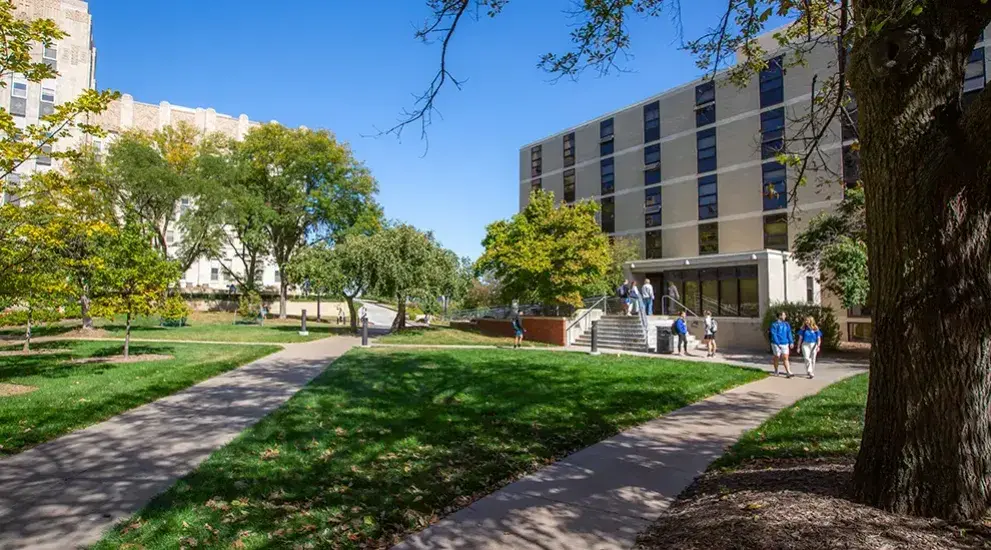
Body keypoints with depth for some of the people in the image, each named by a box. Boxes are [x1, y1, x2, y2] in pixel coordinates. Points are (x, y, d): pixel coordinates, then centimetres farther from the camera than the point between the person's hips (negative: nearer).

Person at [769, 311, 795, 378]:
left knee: (785, 358, -3)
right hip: (777, 344, -4)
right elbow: (774, 335, -12)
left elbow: (789, 334, 9)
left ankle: (788, 372, -9)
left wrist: (791, 342, -1)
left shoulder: (786, 324, 9)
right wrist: (778, 344, -18)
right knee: (777, 357, 8)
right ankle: (776, 371, 23)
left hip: (785, 344, 4)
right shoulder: (774, 324, -8)